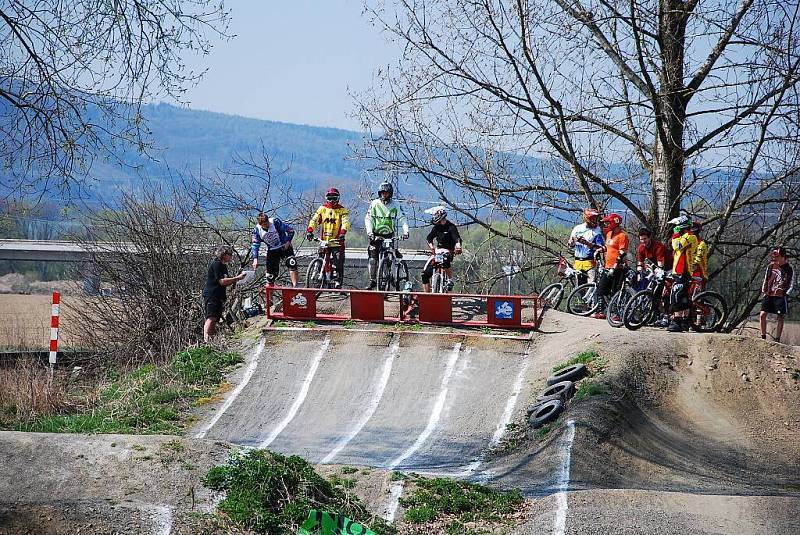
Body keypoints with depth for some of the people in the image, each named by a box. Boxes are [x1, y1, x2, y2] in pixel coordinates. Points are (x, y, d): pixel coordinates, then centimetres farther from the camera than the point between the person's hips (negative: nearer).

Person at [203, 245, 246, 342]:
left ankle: (210, 340, 7)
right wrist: (237, 278, -16)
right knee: (211, 318, -18)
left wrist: (237, 278, 5)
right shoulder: (216, 264, -11)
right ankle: (206, 340, -25)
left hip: (219, 297, 10)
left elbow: (226, 283, 20)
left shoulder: (223, 266, 19)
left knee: (215, 319, 6)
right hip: (211, 295, -10)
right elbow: (221, 281, -17)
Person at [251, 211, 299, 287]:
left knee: (292, 263, -28)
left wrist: (288, 242, -22)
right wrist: (255, 259, -22)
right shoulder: (257, 230, -13)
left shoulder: (275, 222, -20)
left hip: (284, 247, -2)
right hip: (272, 251, 2)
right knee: (270, 276, -3)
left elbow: (290, 230, -11)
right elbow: (254, 245, -10)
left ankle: (295, 286, -27)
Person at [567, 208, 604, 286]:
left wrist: (587, 243, -22)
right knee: (579, 287, 6)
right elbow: (570, 244, 16)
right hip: (578, 261, 3)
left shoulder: (597, 230, -1)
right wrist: (572, 241, -8)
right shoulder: (577, 228, 9)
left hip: (590, 262, -3)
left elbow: (600, 247, -8)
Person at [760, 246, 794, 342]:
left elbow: (791, 284, 1)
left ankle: (777, 339, 3)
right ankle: (763, 337, 6)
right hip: (769, 295, 3)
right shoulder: (771, 266, 8)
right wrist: (764, 291, 9)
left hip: (780, 297, -3)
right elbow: (766, 279, 17)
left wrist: (785, 294, -10)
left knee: (780, 318, -1)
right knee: (762, 315, -4)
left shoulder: (789, 269, -1)